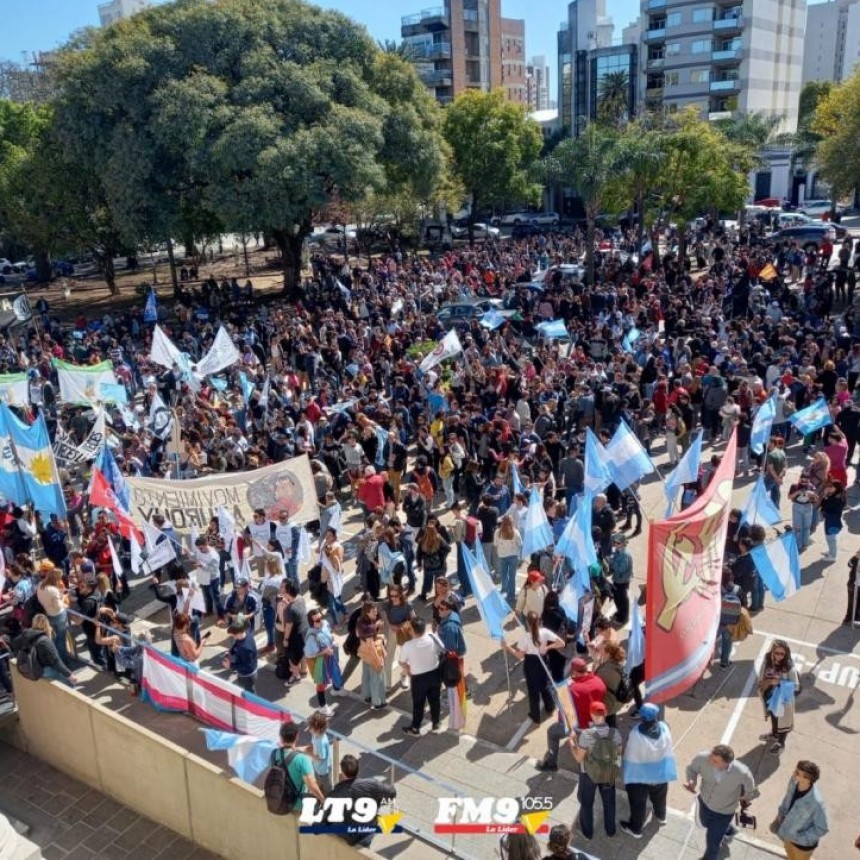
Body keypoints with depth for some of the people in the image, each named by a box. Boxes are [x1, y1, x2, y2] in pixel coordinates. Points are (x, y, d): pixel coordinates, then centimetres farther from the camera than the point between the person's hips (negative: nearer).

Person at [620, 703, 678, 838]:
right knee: (659, 796, 33)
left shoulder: (636, 735, -35)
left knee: (638, 802, 20)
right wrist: (668, 773, 8)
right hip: (661, 774, 4)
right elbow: (668, 753, -8)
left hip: (640, 776, -4)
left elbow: (630, 758, -22)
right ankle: (661, 816, 59)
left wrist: (627, 776, -6)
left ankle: (635, 828, 39)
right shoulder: (664, 729, -22)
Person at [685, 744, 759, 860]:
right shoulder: (703, 757, -37)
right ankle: (728, 830, 67)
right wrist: (691, 781, -32)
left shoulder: (742, 772, -41)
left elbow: (750, 791, -15)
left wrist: (746, 798, 6)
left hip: (724, 811, -3)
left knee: (712, 842, 15)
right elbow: (692, 768, -12)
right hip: (704, 801, 3)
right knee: (706, 823, 34)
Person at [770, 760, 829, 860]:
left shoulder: (816, 802, -41)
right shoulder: (794, 781, -25)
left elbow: (822, 829, -24)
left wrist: (798, 837, -23)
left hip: (803, 843, -5)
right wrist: (780, 816, -6)